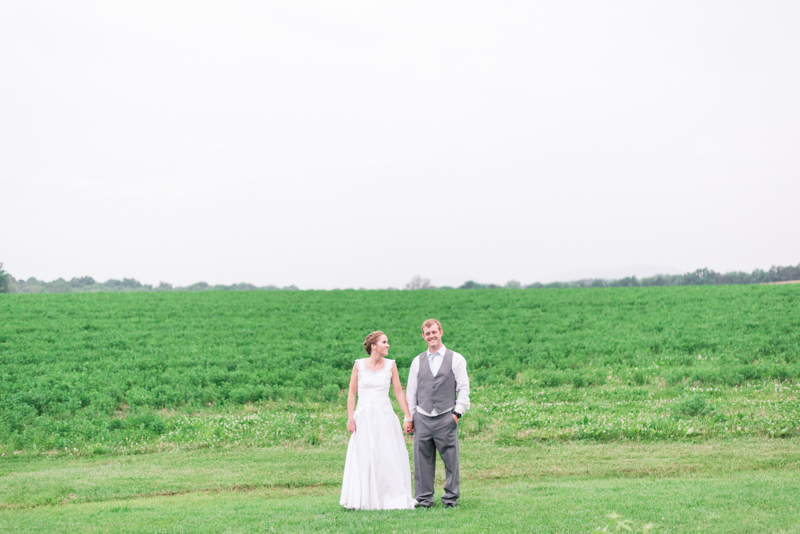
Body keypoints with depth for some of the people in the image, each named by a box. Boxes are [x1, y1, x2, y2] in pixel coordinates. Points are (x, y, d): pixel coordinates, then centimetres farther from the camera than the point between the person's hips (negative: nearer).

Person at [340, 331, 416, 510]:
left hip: (385, 416, 1)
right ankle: (362, 500, 7)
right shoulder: (359, 365, 2)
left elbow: (399, 392, 5)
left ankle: (391, 499, 7)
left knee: (388, 458, -1)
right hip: (364, 417, -1)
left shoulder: (390, 365, 4)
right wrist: (350, 418, -4)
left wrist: (408, 417, 1)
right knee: (363, 459, 0)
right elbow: (352, 393, 4)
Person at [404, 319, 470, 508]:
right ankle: (424, 498, 11)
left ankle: (451, 498, 9)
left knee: (450, 459, -1)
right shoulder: (418, 361, 13)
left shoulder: (456, 359, 5)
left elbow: (463, 388, 3)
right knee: (422, 459, 3)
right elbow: (411, 391, 14)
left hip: (446, 418, -2)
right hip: (422, 418, 2)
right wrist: (408, 417, 9)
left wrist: (457, 412, -5)